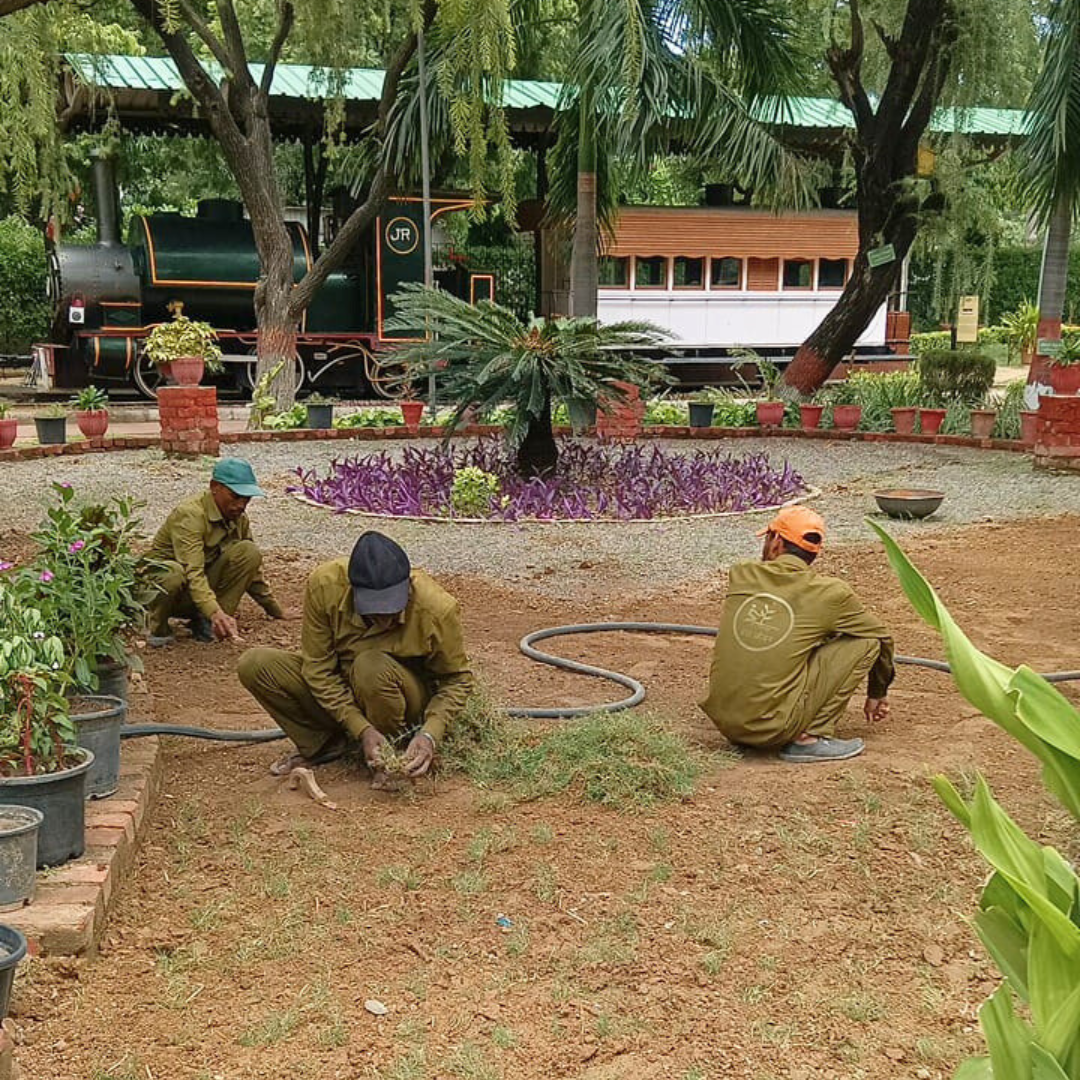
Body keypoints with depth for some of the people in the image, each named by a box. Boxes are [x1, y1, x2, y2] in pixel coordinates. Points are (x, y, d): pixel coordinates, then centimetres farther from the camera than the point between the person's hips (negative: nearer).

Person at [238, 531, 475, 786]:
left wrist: (430, 734, -28)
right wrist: (362, 729, -26)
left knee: (372, 667, -37)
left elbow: (457, 680, -12)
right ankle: (321, 745, 0)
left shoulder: (438, 608, -27)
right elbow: (318, 668, -17)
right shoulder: (324, 584, -25)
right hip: (338, 697, 2)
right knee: (254, 664, -19)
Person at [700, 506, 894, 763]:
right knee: (866, 642, 3)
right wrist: (877, 694, 32)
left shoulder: (741, 575, 5)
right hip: (772, 728, -5)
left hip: (722, 721, 6)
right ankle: (811, 738, 0)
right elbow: (882, 638, 13)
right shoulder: (831, 592, -3)